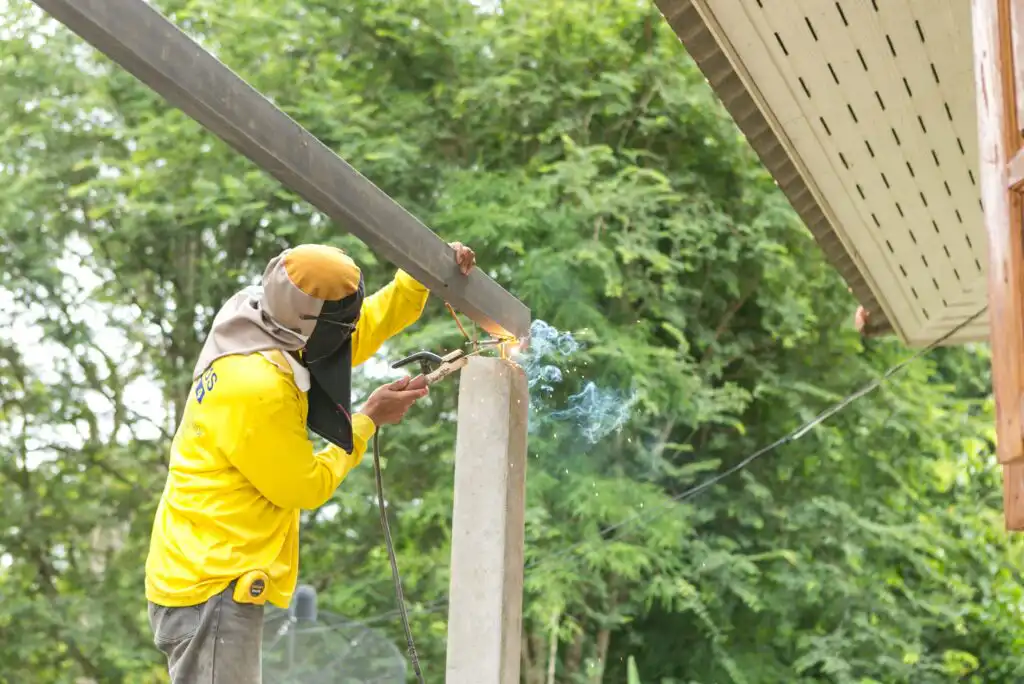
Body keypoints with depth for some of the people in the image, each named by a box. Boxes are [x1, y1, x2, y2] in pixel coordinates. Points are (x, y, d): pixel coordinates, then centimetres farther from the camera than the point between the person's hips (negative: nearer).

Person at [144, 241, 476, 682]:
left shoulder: (271, 339, 4)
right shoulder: (256, 389, -25)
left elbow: (363, 327, 16)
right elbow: (306, 487, -14)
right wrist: (368, 421, -4)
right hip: (211, 586, -10)